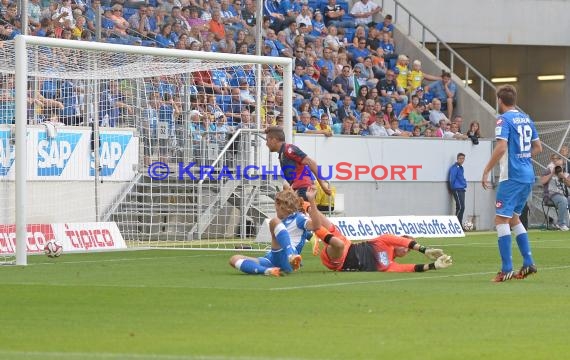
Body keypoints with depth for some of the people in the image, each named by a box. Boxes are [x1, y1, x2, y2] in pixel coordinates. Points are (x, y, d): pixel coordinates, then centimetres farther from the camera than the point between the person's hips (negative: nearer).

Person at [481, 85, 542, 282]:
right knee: (513, 217, 20)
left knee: (501, 219, -6)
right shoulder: (526, 119, 13)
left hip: (511, 177, -8)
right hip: (528, 175, 8)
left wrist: (486, 171, -15)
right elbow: (538, 147, 18)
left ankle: (506, 269, -13)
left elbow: (501, 147, -21)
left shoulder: (504, 119, -10)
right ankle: (528, 263, 15)